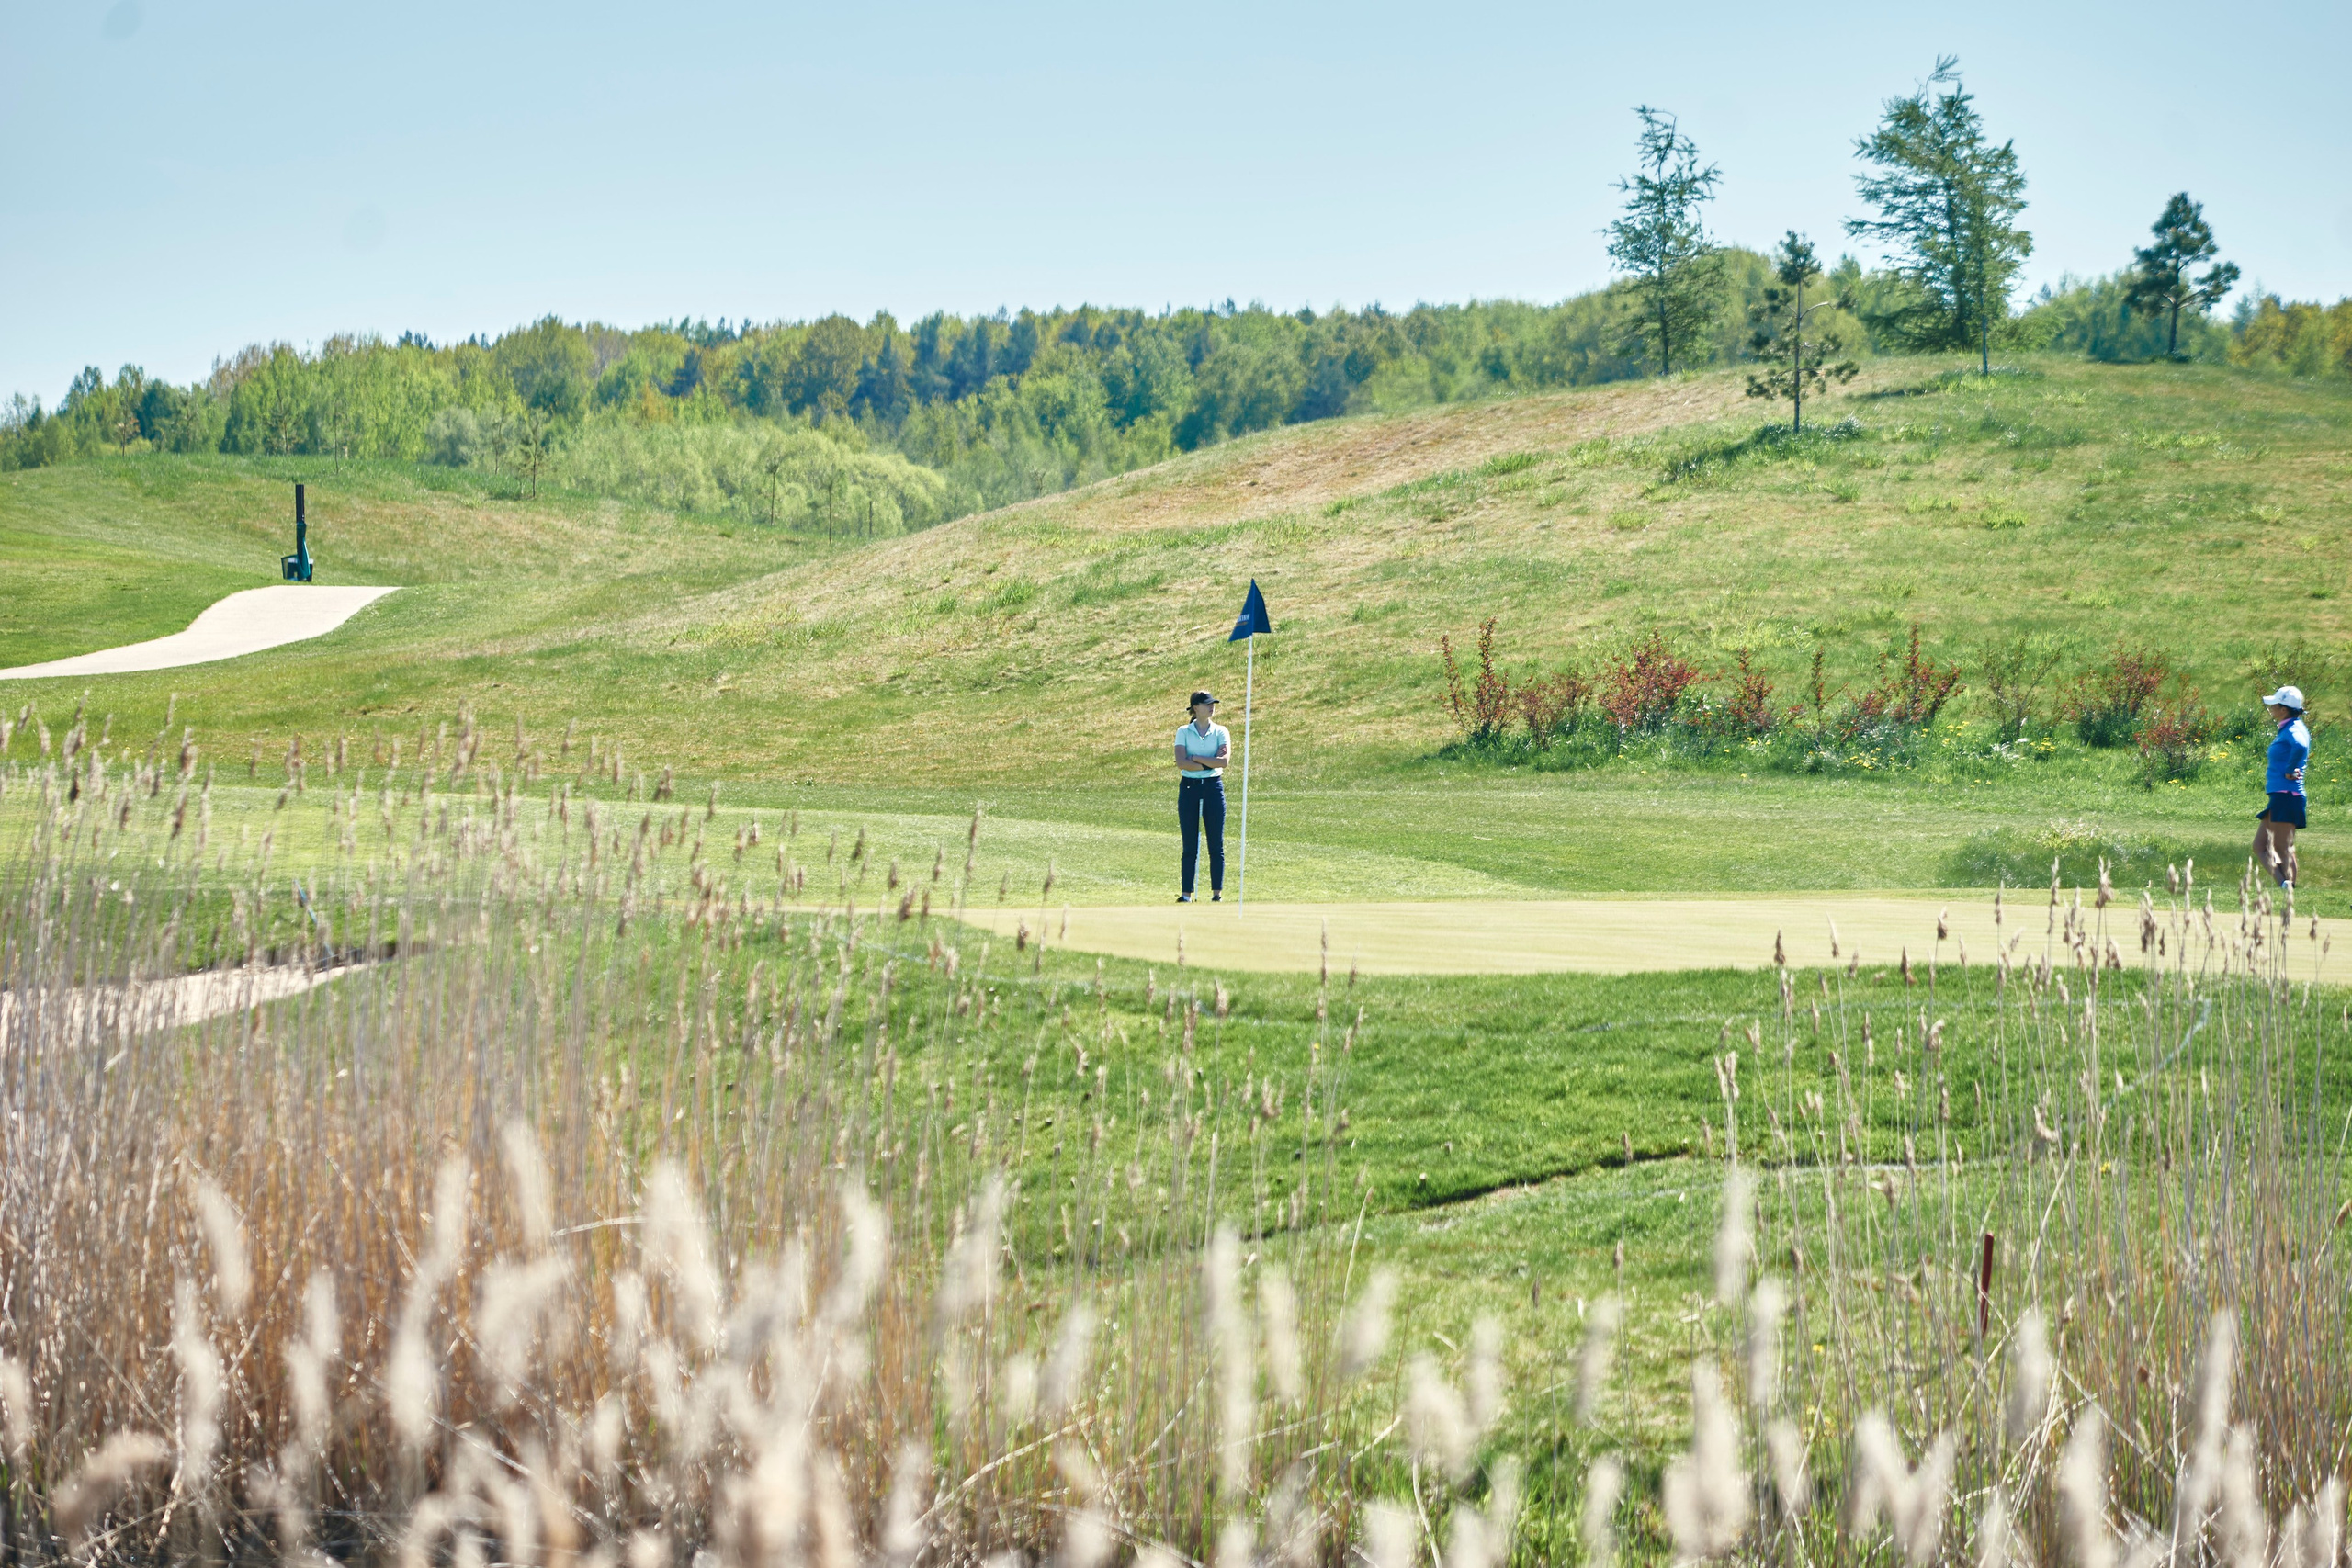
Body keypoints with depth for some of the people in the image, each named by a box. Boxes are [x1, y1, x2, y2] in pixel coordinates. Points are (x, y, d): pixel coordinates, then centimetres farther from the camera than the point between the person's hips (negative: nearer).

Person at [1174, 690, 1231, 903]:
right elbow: (1181, 763, -9)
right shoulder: (1184, 732, 5)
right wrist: (1209, 764, -11)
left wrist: (1195, 758, -9)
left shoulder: (1220, 732, 6)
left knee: (1216, 844, -1)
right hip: (1189, 787, 0)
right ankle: (1187, 893, 1)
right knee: (1190, 845, 0)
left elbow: (1224, 759, -10)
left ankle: (1217, 892, 4)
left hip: (1213, 787, 0)